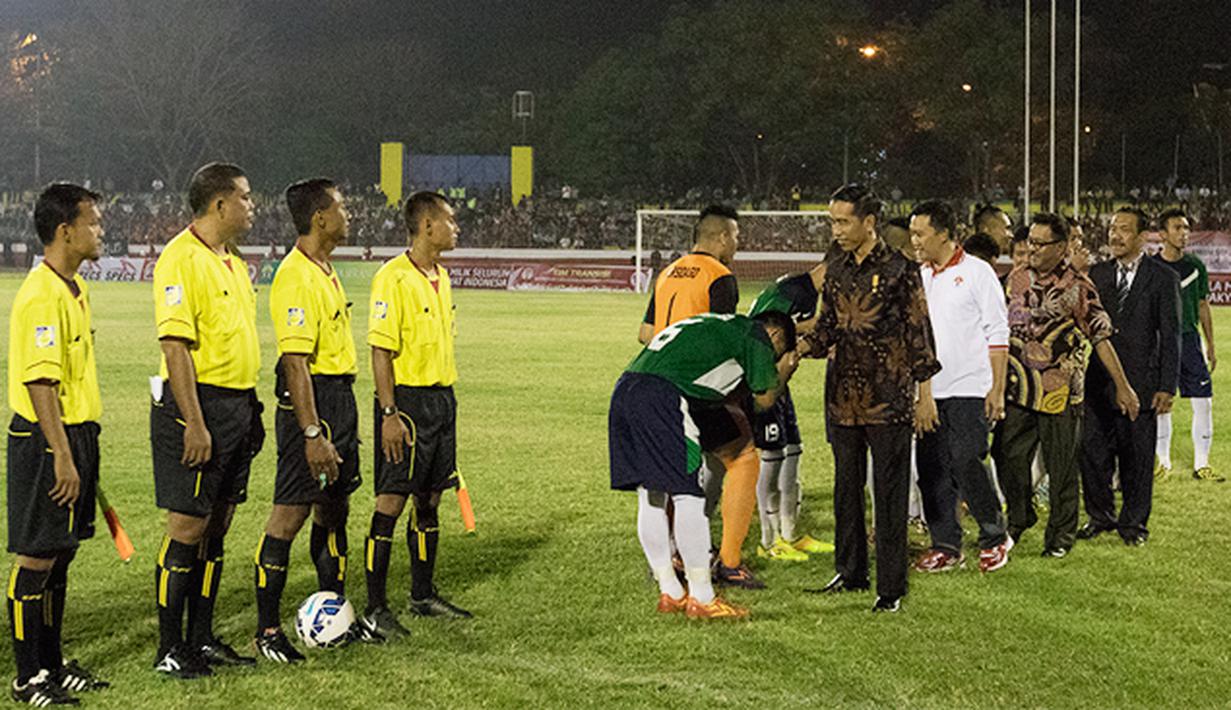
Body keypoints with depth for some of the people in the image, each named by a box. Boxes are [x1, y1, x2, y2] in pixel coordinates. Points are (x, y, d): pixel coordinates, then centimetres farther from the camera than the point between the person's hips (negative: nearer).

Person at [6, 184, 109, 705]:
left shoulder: (75, 288, 12)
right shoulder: (41, 296, -18)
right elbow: (40, 383, -22)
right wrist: (62, 457, -23)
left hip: (77, 433, 10)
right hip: (46, 440, -9)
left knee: (61, 553, 15)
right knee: (37, 556, -2)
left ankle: (52, 664, 24)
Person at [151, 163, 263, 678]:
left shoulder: (232, 262, 15)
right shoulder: (181, 259, -14)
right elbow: (175, 347, -20)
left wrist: (252, 409, 20)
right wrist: (194, 424, -24)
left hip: (237, 407, 9)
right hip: (199, 405, -9)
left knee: (217, 526, 12)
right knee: (187, 528, -5)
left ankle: (202, 639, 21)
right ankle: (170, 650, 2)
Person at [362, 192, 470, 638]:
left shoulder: (440, 278, 13)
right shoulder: (393, 279, -14)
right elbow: (380, 351, -17)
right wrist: (389, 414, -21)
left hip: (441, 397, 8)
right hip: (406, 398, -8)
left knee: (429, 501, 14)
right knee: (391, 503, -5)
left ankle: (423, 595, 24)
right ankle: (375, 608, -1)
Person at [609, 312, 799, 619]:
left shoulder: (718, 326, 32)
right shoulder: (755, 335, 8)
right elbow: (765, 399, 15)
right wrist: (784, 371, 36)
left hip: (624, 389, 9)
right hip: (661, 394, -9)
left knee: (651, 497, 12)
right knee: (688, 494, -3)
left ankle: (670, 593, 20)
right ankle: (702, 599, 0)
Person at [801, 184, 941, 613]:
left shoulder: (900, 270, -5)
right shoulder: (836, 273, 12)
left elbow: (918, 332, -4)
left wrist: (925, 391, -5)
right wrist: (800, 345, -4)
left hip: (888, 400, -6)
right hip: (843, 397, 6)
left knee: (890, 492, -3)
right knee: (847, 486, 13)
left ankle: (891, 587, 1)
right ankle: (851, 572, 25)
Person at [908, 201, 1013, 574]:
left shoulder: (977, 273, -4)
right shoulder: (918, 277, 12)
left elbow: (997, 333, -4)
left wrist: (997, 388, -10)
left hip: (969, 389, -6)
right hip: (930, 389, 6)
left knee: (967, 463, -10)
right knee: (931, 469, 4)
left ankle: (994, 538, 8)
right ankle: (945, 546, 14)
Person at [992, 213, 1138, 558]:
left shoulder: (1076, 287, -7)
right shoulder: (1017, 279, 9)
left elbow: (1101, 337, -5)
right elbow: (1002, 329, 19)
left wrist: (1122, 386, -5)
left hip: (1058, 391, -4)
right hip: (1018, 387, 4)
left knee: (1061, 466, 3)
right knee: (1008, 456, 5)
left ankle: (1061, 534, 16)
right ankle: (1019, 520, 26)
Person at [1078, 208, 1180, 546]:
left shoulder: (1163, 278, -1)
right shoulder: (1097, 274, 9)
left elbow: (1170, 336, -3)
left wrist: (1166, 387, -7)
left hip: (1140, 380, -3)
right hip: (1099, 379, 3)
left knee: (1137, 455, 4)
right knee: (1092, 449, 4)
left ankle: (1134, 522, 18)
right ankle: (1100, 515, 21)